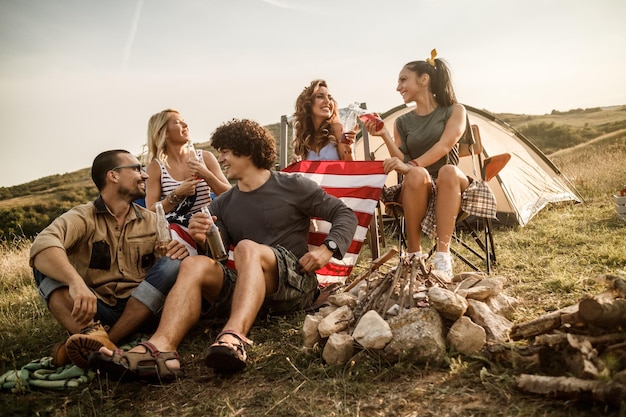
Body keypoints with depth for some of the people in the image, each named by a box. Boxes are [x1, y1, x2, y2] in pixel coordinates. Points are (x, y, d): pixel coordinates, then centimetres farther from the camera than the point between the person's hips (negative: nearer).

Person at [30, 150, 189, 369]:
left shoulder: (151, 221, 11)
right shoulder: (82, 217, -2)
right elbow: (42, 245, -22)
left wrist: (179, 250, -18)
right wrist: (75, 281, -42)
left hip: (138, 310, 2)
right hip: (93, 311, -2)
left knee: (172, 264, -20)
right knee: (48, 264, -19)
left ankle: (107, 340, -32)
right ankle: (92, 334, -43)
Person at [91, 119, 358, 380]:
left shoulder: (291, 186, 7)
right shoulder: (222, 205, 19)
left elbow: (344, 214, 7)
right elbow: (218, 257, 9)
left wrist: (327, 249, -9)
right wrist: (204, 241, -12)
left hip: (295, 283, -4)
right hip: (246, 288, 4)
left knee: (247, 247, -31)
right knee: (195, 264, -22)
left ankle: (233, 336, -55)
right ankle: (162, 347, -45)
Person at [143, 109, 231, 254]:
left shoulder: (205, 157, 7)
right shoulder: (156, 166, 2)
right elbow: (151, 211, -1)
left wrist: (206, 175, -9)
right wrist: (177, 194, -14)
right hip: (176, 228, -2)